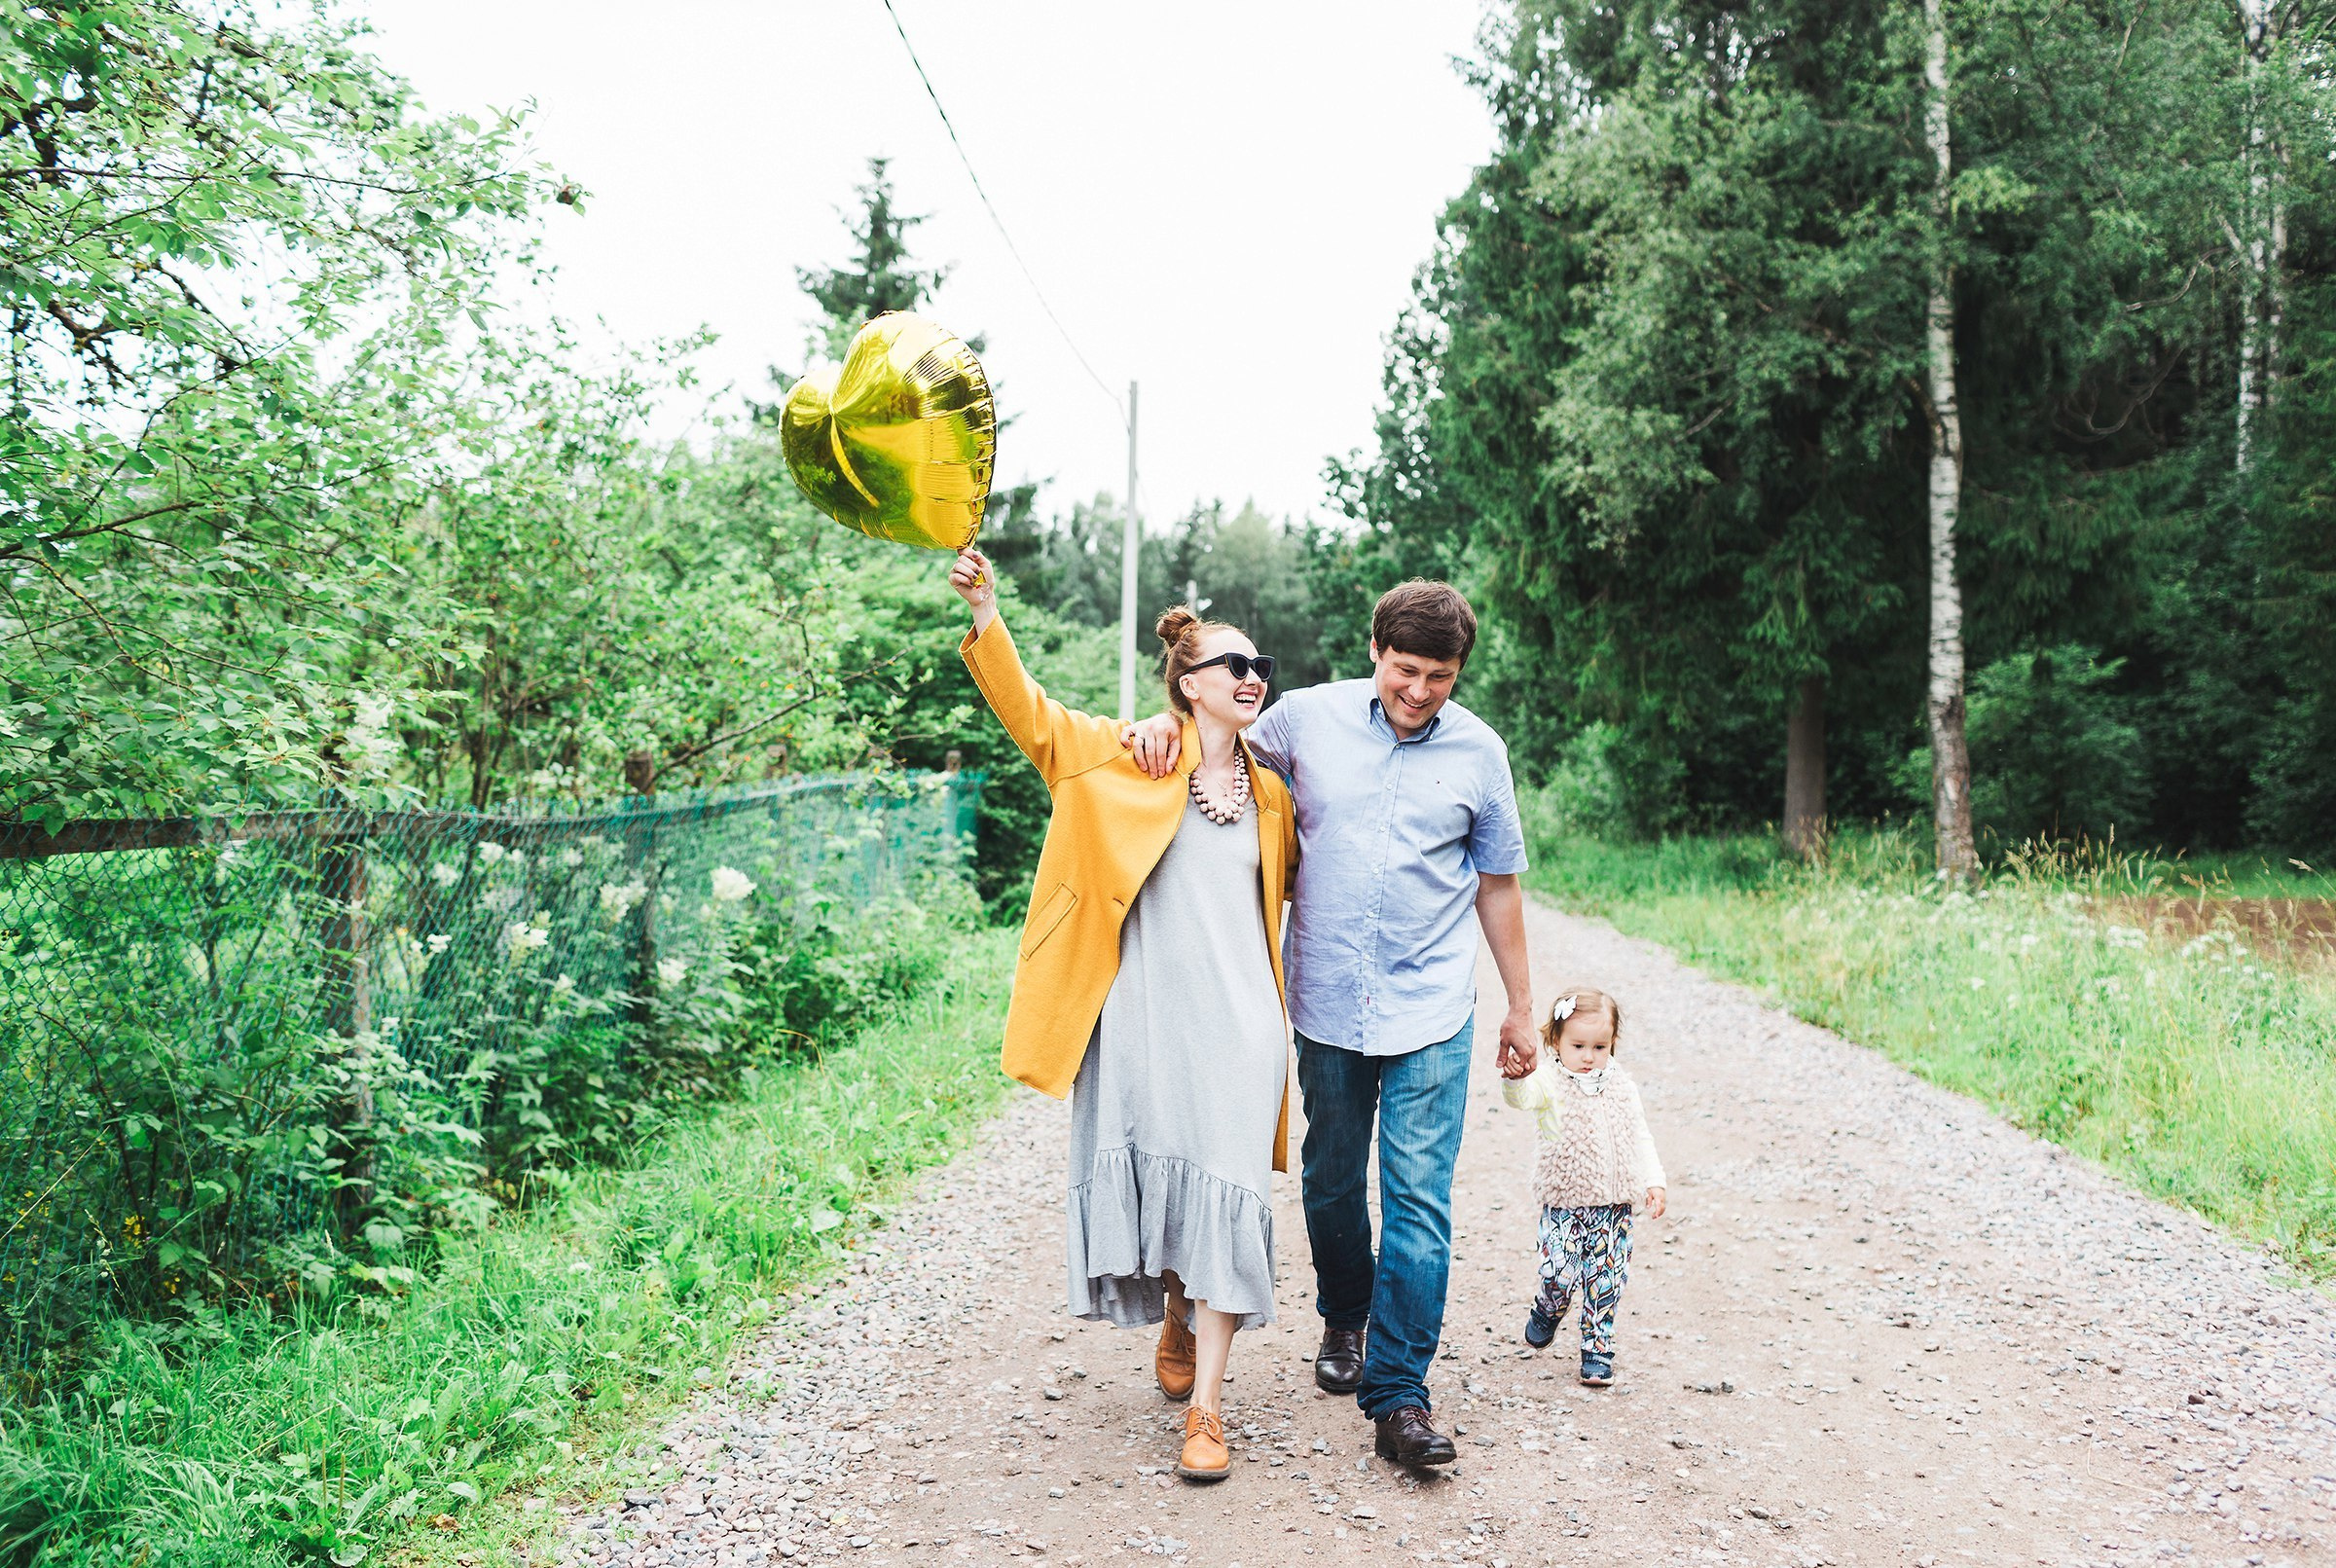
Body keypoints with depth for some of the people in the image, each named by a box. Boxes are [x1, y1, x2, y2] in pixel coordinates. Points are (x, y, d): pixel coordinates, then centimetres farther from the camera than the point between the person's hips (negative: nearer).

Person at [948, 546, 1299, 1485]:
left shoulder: (1269, 796, 14)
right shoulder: (1127, 758, 3)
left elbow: (1298, 878, 32)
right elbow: (1030, 714, -7)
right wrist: (986, 617, -19)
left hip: (1235, 1024, 2)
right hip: (1142, 1019, -2)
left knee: (1226, 1198, -4)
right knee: (1154, 1184, 6)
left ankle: (1206, 1409, 2)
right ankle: (1177, 1319, 37)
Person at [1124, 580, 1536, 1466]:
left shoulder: (1478, 753, 1)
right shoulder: (1310, 718, -1)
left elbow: (1498, 885, 10)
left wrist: (1522, 1006, 14)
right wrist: (1168, 724, -8)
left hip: (1432, 1011, -1)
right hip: (1327, 1003, 1)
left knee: (1418, 1198, -7)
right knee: (1330, 1179, 16)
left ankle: (1398, 1394, -1)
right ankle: (1345, 1318, 41)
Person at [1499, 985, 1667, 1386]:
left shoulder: (1621, 1087, 6)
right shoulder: (1550, 1082, -8)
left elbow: (1640, 1138, 13)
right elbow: (1520, 1096, -29)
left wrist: (1653, 1181, 3)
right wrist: (1517, 1076, -52)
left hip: (1614, 1205, 3)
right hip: (1564, 1203, -3)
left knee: (1605, 1280, 4)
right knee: (1560, 1273, -12)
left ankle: (1597, 1348, 19)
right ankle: (1547, 1311, 22)